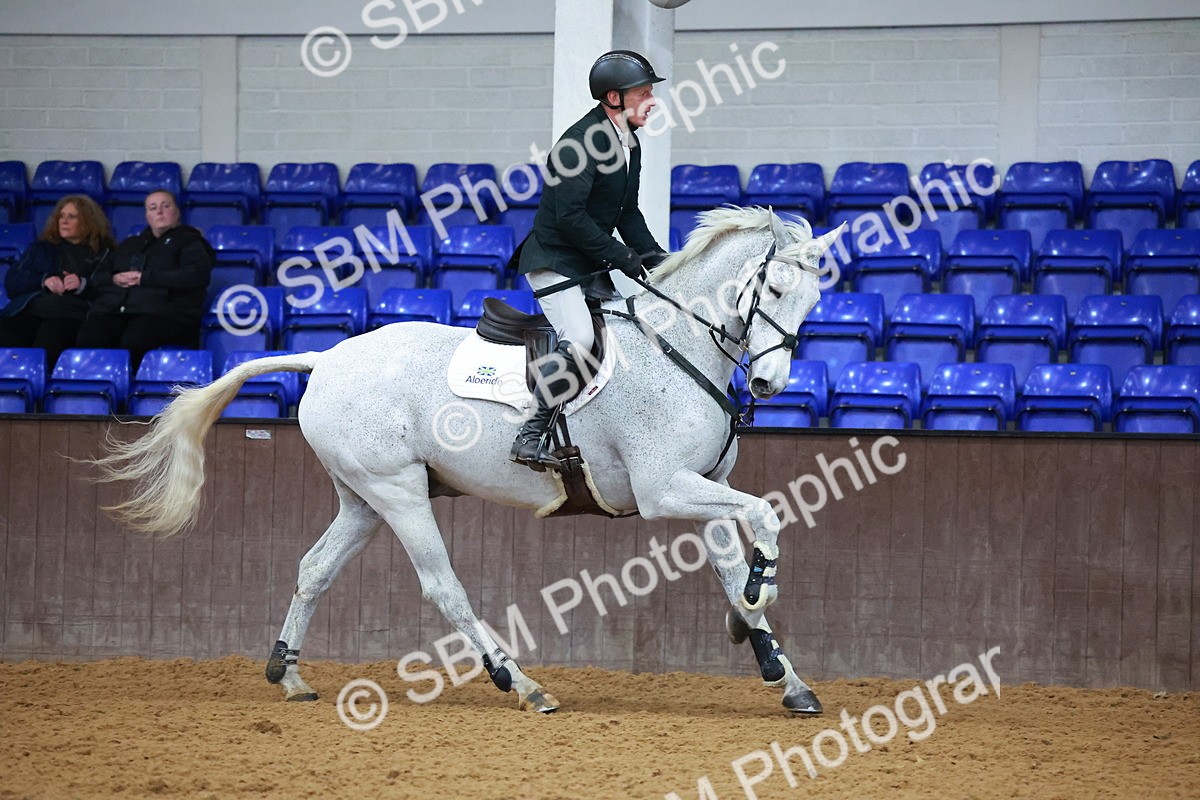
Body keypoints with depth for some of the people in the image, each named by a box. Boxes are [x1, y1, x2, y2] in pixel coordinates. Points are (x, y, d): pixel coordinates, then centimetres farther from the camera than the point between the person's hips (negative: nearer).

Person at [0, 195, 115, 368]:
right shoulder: (42, 248, 31)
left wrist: (84, 285, -9)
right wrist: (43, 280, 1)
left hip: (72, 314, -3)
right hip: (34, 307, 3)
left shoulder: (104, 254, 22)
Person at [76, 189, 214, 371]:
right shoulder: (130, 244, 35)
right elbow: (98, 277, 32)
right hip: (112, 310, 5)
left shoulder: (189, 242, 17)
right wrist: (114, 279, 6)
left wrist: (146, 278, -7)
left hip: (159, 312, -5)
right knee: (88, 342, -31)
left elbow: (197, 274, -4)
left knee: (131, 346, -40)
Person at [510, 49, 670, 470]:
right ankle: (532, 435, -25)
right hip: (554, 260, -10)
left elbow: (627, 213, 19)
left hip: (592, 265, 10)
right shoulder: (581, 142, -20)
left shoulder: (629, 143, 10)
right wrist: (623, 258, -20)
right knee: (579, 338, -27)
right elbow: (569, 217, -24)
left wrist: (654, 256, 4)